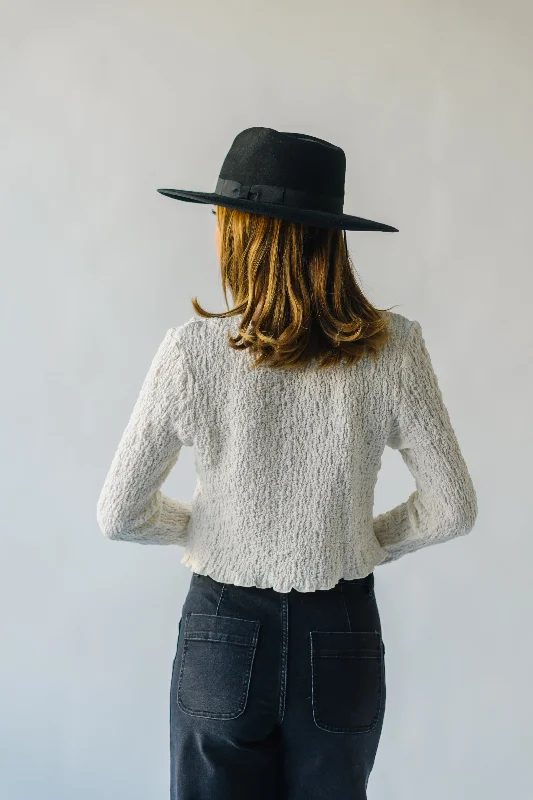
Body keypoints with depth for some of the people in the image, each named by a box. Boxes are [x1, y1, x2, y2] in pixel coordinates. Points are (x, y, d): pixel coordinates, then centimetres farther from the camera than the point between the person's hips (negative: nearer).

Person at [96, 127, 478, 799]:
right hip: (342, 637, 2)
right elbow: (452, 508, -6)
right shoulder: (391, 349, -13)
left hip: (223, 637, -1)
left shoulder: (190, 353, -15)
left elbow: (119, 515, -7)